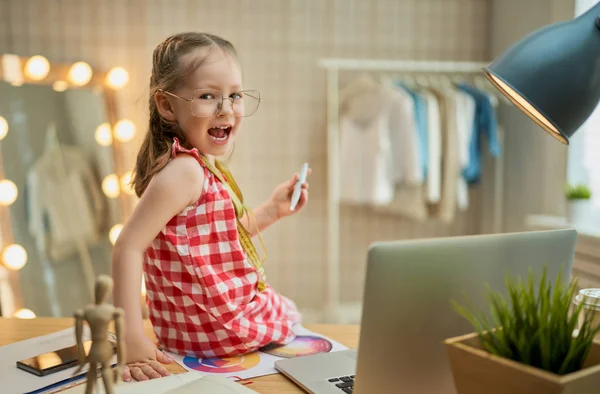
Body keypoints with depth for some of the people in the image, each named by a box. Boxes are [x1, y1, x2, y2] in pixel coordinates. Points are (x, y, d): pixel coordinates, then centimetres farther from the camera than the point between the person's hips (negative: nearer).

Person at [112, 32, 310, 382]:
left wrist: (272, 210, 9)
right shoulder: (184, 171, -26)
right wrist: (132, 340, -34)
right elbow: (129, 247, -32)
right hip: (218, 332, -8)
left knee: (286, 305, 34)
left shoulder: (205, 167, 3)